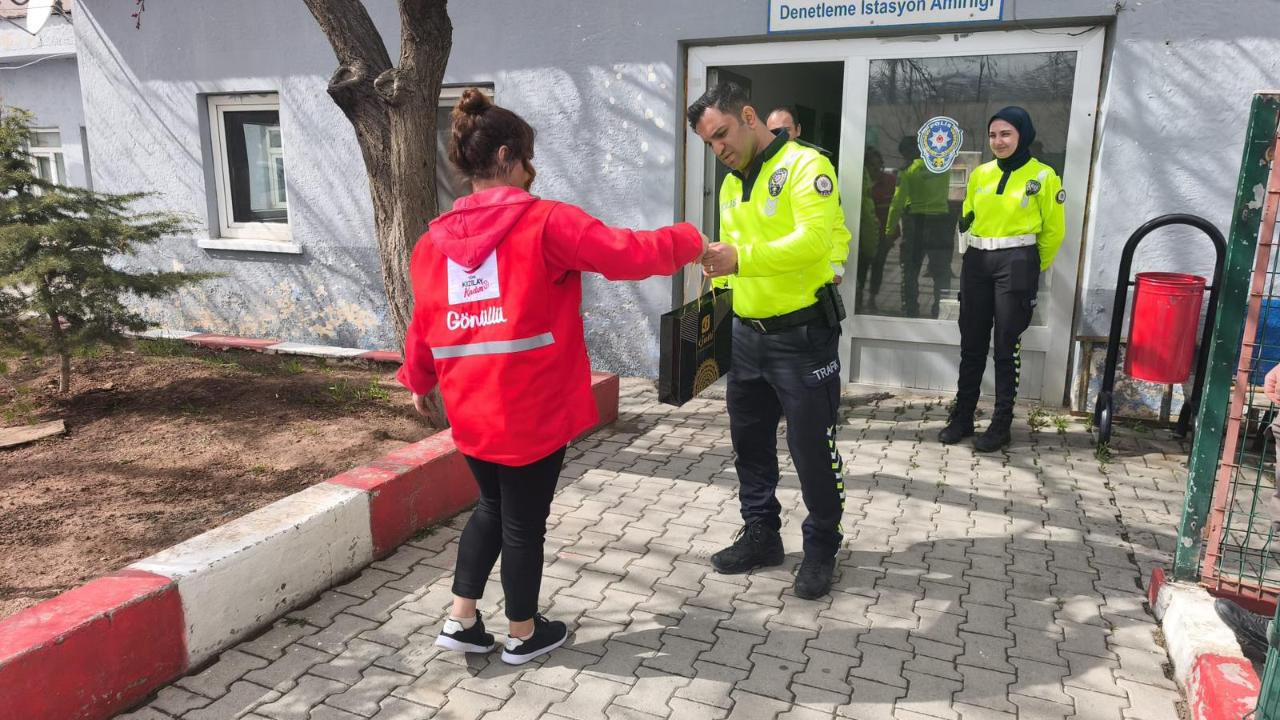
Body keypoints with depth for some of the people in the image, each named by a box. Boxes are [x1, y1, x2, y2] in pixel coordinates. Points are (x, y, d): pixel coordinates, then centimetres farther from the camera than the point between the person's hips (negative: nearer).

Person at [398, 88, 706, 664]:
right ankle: (524, 634, 30)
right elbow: (630, 254, -14)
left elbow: (422, 324, 13)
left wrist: (418, 381, 29)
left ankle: (461, 620, 29)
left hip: (470, 411, 6)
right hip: (533, 411, -6)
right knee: (525, 520, 11)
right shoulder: (545, 223, -13)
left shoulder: (434, 239, 5)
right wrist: (688, 240, 5)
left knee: (492, 508, 26)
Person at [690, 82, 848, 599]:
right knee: (750, 440, 16)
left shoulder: (804, 165, -12)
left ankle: (822, 546, 24)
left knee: (812, 448, 4)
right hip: (747, 335, 8)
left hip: (802, 336, -7)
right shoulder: (731, 184, 12)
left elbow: (813, 240, -28)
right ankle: (761, 535, 33)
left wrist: (740, 258, -35)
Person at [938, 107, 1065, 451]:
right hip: (976, 263, 4)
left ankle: (1001, 424, 11)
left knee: (1007, 346, 1)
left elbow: (1054, 230, 2)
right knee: (971, 343, 8)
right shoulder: (980, 174, 7)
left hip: (1016, 265, -4)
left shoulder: (1043, 176, -4)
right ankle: (962, 416, 17)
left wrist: (1030, 267, 9)